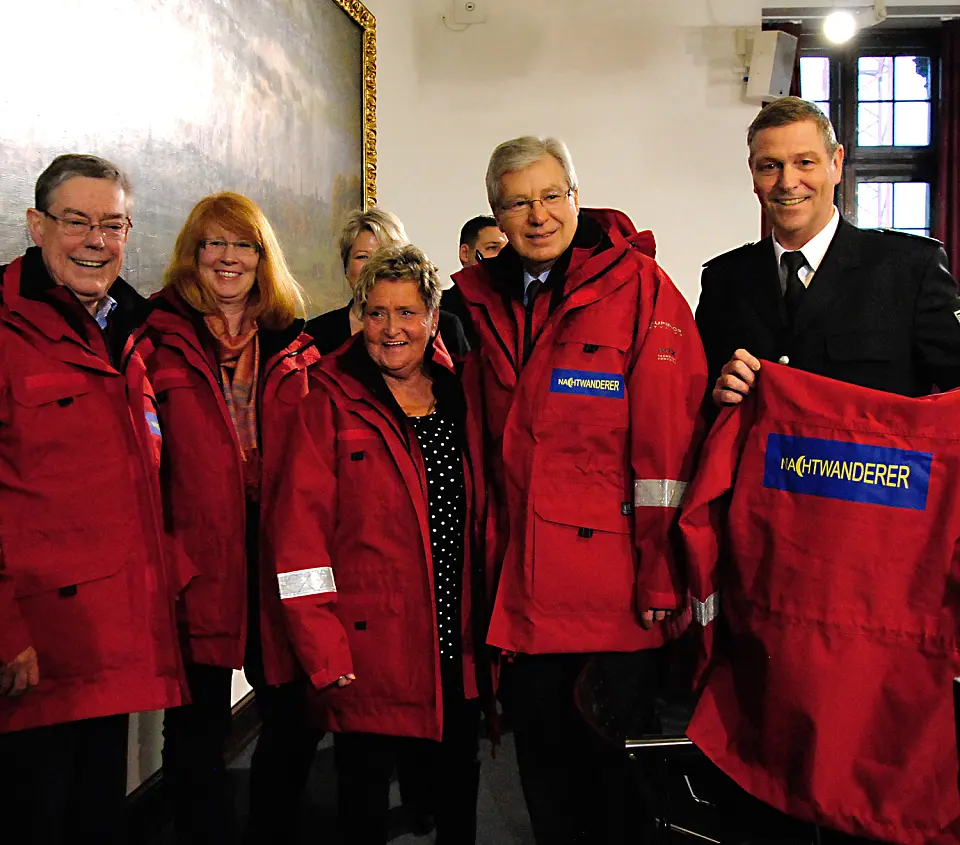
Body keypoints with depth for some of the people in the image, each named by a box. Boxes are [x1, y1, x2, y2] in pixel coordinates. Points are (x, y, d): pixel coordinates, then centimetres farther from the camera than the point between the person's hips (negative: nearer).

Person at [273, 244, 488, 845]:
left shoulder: (457, 396, 7)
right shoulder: (332, 401, -7)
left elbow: (480, 519, 11)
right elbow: (300, 530, -12)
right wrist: (323, 650, -17)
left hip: (458, 649, 4)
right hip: (367, 649, -4)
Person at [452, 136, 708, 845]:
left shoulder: (638, 286, -7)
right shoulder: (484, 301, 8)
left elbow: (669, 439, -12)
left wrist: (662, 580, -14)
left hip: (615, 592, -4)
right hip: (524, 591, 5)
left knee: (617, 759, 9)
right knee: (543, 753, 16)